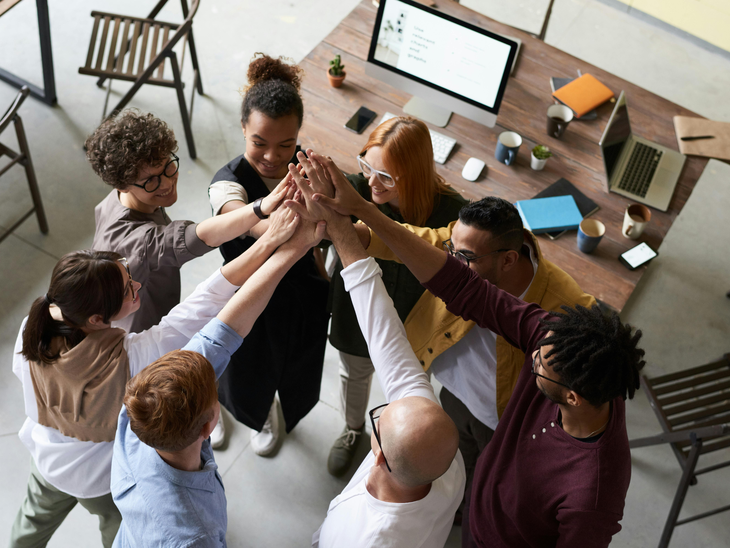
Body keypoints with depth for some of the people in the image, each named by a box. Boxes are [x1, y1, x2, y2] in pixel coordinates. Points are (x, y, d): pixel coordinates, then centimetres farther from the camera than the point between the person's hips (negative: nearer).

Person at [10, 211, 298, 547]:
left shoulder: (30, 333, -31)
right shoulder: (130, 358, -46)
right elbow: (206, 303, -47)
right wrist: (269, 241, -48)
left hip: (46, 460, 4)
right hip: (103, 480, -3)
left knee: (35, 520, 36)